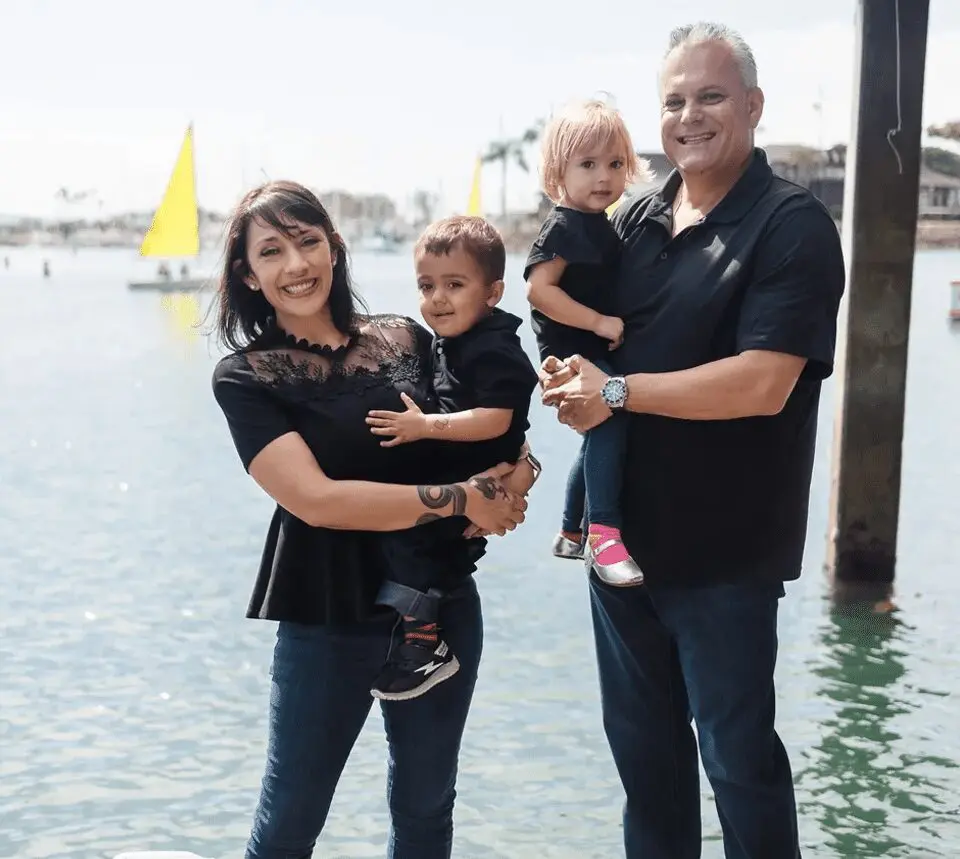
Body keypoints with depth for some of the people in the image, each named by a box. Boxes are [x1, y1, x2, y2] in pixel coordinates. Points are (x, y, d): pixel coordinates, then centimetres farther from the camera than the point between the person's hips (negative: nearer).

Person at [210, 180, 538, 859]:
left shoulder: (407, 339, 2)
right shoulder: (245, 376, -8)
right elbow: (317, 499, -18)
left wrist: (517, 472, -12)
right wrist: (460, 499, -18)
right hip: (326, 621, -3)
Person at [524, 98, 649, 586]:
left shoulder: (604, 226, 12)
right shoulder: (562, 226, -15)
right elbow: (539, 288, -25)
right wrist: (599, 322, -25)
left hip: (598, 353, 10)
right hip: (570, 353, -10)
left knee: (601, 435, 21)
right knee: (611, 417, -30)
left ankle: (571, 535, 38)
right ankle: (603, 533, -30)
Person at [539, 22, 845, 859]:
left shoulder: (793, 225, -12)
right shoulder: (634, 221, 9)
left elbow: (760, 383, -23)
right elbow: (585, 333, 19)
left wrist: (614, 391, -17)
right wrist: (568, 373, -6)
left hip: (724, 549, -6)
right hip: (625, 534, 7)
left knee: (737, 753, 7)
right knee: (642, 743, 19)